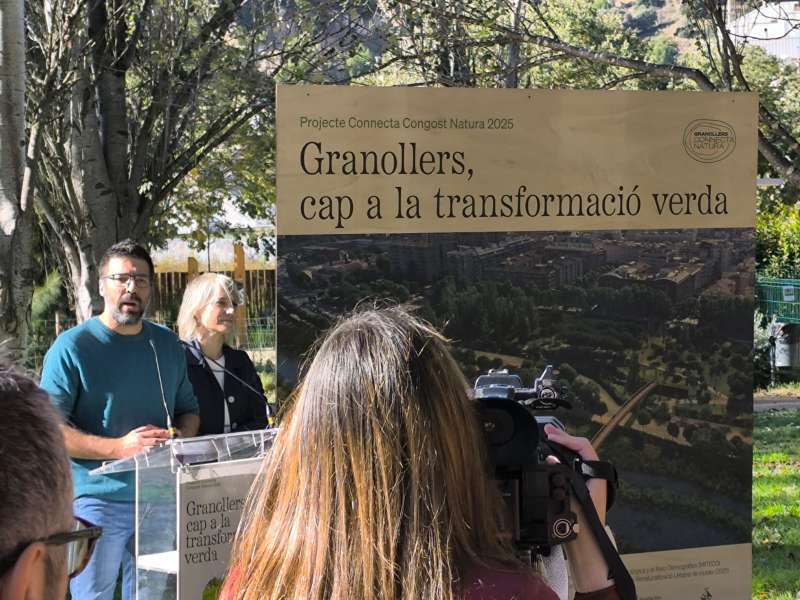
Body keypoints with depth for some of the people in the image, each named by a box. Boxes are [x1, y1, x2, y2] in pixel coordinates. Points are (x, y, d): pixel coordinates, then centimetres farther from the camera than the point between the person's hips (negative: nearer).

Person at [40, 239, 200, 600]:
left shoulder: (167, 345, 11)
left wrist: (177, 436, -4)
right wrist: (119, 447, -23)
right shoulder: (72, 347, -7)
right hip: (97, 501, -5)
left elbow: (188, 410, 20)